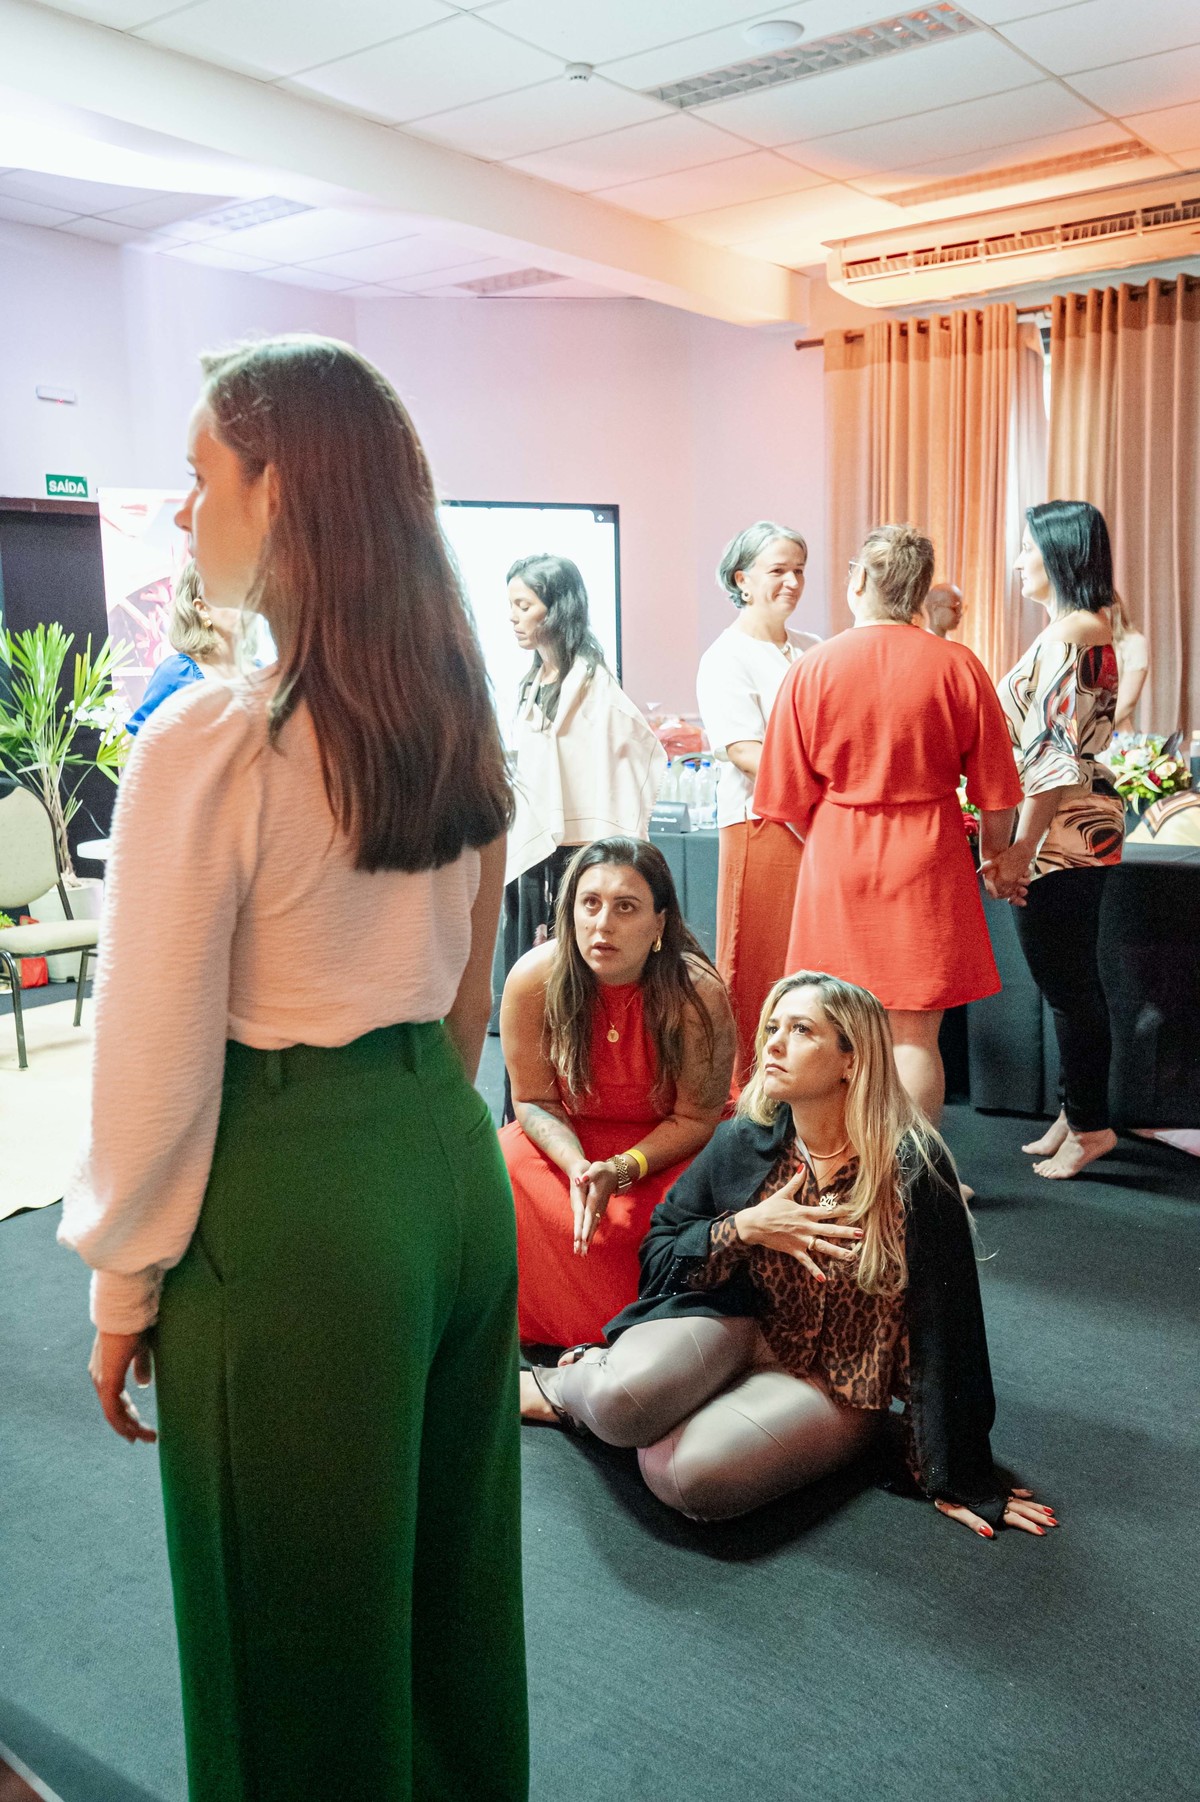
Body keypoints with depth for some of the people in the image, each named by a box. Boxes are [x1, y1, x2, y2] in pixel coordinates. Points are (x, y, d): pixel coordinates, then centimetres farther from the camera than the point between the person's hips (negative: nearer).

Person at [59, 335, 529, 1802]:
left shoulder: (209, 742, -20)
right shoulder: (460, 721, 2)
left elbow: (160, 1057, -15)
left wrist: (124, 1287, -2)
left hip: (285, 1203, -7)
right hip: (451, 1162, 7)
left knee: (298, 1623, 15)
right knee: (448, 1565, 26)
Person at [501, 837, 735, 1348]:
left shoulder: (697, 993, -25)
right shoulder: (534, 979, -20)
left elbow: (696, 1120, -14)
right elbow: (534, 1101, -8)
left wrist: (621, 1170, -28)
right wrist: (578, 1167, -27)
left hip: (671, 1149, -2)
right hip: (569, 1139, 2)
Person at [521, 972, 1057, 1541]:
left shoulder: (912, 1167, -18)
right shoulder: (744, 1140, -6)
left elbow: (944, 1331, -15)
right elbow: (658, 1252, 2)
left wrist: (961, 1482, -11)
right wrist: (743, 1230, -18)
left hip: (834, 1382, -2)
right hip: (734, 1322, 2)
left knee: (688, 1473, -30)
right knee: (622, 1397, -31)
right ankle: (564, 1384, 6)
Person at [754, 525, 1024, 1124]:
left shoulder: (813, 666, -4)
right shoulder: (958, 665, -4)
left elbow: (788, 800, 0)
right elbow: (996, 797, 0)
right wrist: (995, 861, 18)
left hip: (837, 862, 1)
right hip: (927, 865, 0)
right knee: (915, 1035, 5)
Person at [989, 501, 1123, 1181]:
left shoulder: (1067, 634, -17)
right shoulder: (1093, 629, 15)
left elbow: (1056, 752, -21)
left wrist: (1023, 845, -19)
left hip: (1060, 831, -10)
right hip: (1084, 824, 10)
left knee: (1066, 983, -1)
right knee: (1072, 979, 16)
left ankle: (1088, 1125, 11)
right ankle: (1078, 1114, 27)